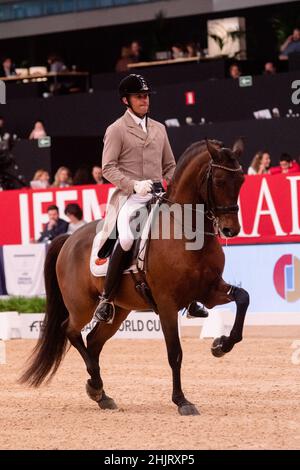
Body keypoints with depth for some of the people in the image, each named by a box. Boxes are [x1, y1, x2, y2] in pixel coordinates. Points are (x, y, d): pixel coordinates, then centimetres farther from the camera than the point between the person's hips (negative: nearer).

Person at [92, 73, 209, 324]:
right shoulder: (116, 130, 3)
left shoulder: (159, 129, 19)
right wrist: (134, 184, -18)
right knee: (126, 238, -30)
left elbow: (170, 166, 23)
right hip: (130, 197, -5)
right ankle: (107, 300, -19)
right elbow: (108, 168, -4)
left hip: (158, 196, 6)